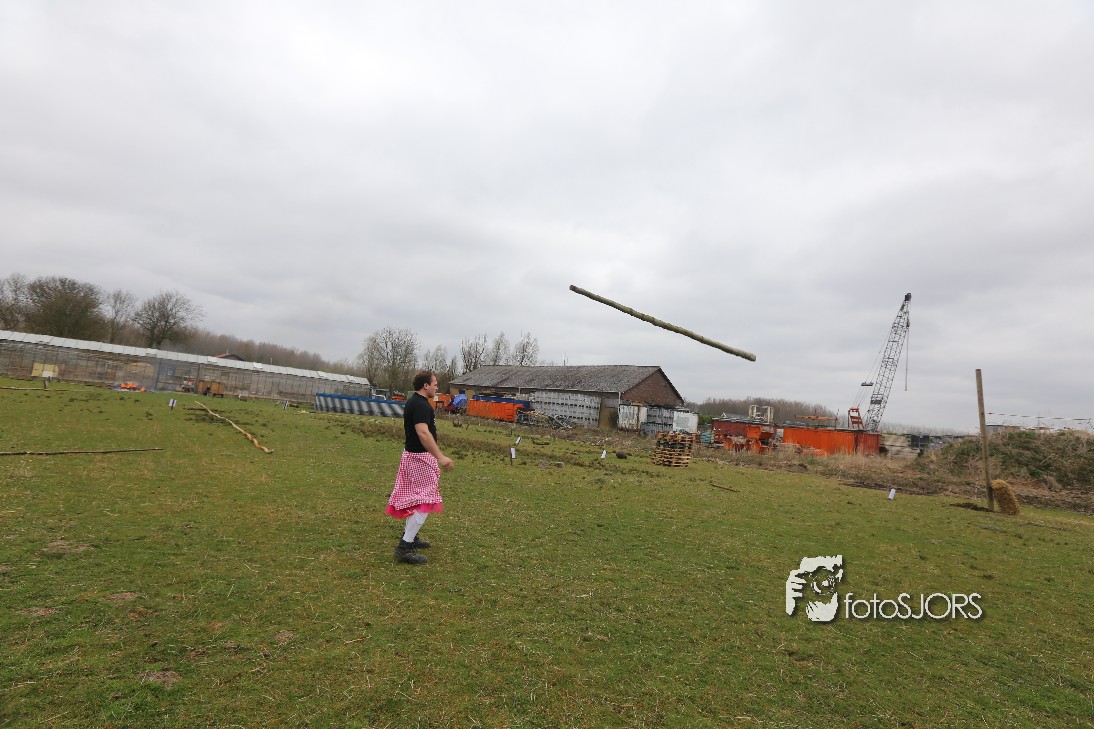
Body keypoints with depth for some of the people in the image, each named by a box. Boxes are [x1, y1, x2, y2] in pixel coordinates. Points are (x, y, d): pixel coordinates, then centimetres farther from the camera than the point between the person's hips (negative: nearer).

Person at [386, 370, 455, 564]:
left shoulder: (412, 402, 12)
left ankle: (409, 536, 32)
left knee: (414, 497, 20)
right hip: (420, 457, -11)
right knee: (425, 500, -7)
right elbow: (423, 433, -33)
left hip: (411, 453, 11)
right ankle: (405, 547, -8)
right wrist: (440, 457, -39)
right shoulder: (421, 405, -20)